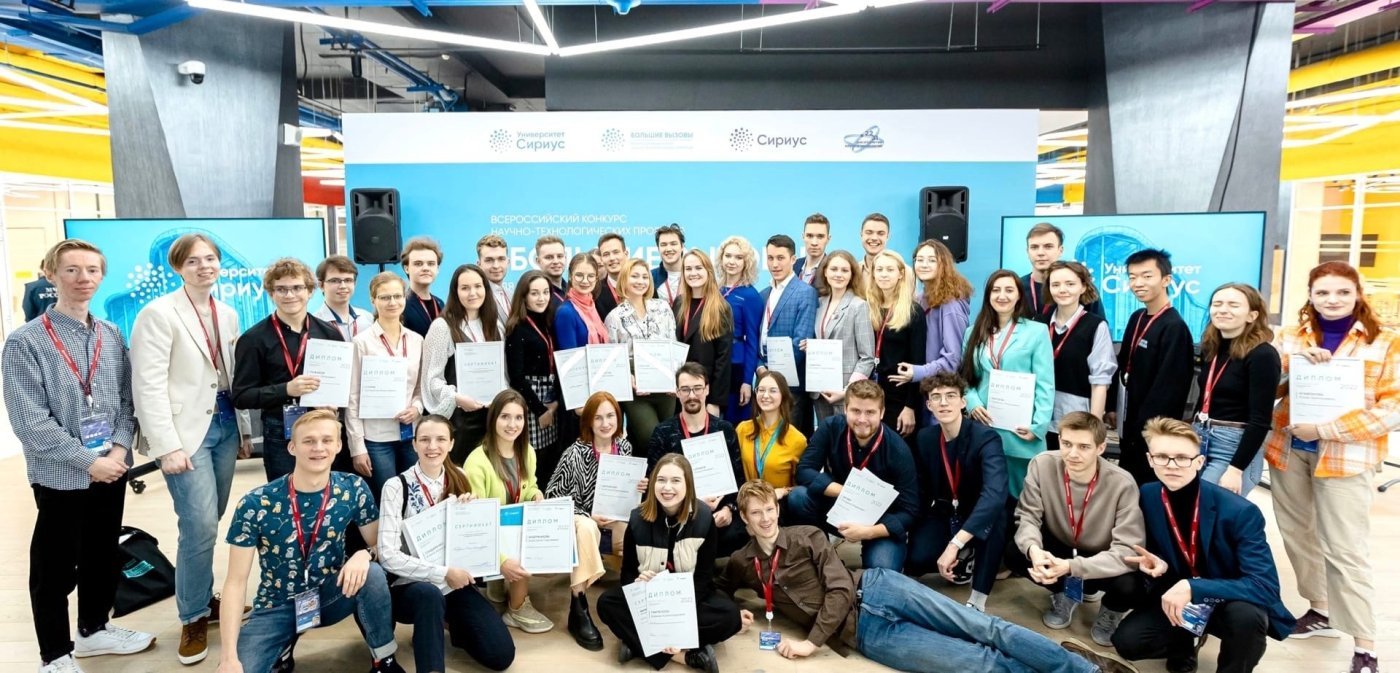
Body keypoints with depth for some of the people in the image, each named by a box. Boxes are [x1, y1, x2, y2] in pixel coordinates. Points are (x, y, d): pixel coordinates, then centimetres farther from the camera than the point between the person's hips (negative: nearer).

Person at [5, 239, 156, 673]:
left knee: (104, 555, 19)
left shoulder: (112, 336, 4)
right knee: (56, 567, 8)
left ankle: (94, 629, 40)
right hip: (60, 475, -5)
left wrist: (120, 448, -8)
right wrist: (89, 461, -16)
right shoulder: (26, 341, -12)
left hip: (112, 469, 5)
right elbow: (30, 422, -15)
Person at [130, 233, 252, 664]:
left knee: (208, 523, 12)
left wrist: (244, 430, 12)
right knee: (200, 526, -8)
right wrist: (168, 446, -19)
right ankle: (193, 616, 9)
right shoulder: (159, 313, -9)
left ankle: (204, 598, 28)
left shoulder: (228, 314, 10)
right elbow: (149, 386, -14)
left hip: (224, 425, 6)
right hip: (187, 431, -6)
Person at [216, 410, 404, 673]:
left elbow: (379, 544, -2)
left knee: (372, 573, -29)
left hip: (330, 596, 2)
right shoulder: (255, 504, -18)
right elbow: (235, 583, -15)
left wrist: (364, 555, -28)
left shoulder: (353, 489, -11)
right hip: (277, 607, -2)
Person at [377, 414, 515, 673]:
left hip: (456, 583, 5)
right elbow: (388, 556, -18)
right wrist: (443, 573, -21)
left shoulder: (459, 479, 4)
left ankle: (450, 623, 19)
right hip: (413, 586, -5)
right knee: (430, 594, -41)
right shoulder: (397, 486, -11)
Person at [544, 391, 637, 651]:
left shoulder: (625, 447, 2)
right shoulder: (575, 453, -12)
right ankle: (579, 610, -33)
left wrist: (639, 488, -8)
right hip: (583, 521, -4)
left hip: (617, 521, 5)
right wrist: (588, 516, -18)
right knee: (585, 529, -39)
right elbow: (553, 493, -9)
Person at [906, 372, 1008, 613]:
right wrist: (916, 528, -7)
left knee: (995, 514, -39)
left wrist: (955, 543, -50)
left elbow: (995, 494, -42)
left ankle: (978, 599, -23)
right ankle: (964, 557, 11)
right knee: (915, 560, -24)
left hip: (978, 517, -4)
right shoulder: (924, 438, -7)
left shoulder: (986, 438, -25)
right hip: (942, 514, 4)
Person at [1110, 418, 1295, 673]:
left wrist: (1193, 588, -39)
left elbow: (1265, 587, -29)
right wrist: (1158, 564, -20)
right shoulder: (1147, 497, -12)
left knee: (1246, 615, -37)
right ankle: (1182, 641, 17)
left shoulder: (1239, 512, -24)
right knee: (1127, 640, -17)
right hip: (1177, 597, 3)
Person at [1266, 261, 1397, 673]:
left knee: (1346, 552, -3)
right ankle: (1321, 612, 33)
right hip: (1288, 451, 4)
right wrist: (1293, 362, -15)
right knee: (1298, 537, 15)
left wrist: (1326, 429, -17)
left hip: (1346, 459, -4)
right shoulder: (1289, 338, 8)